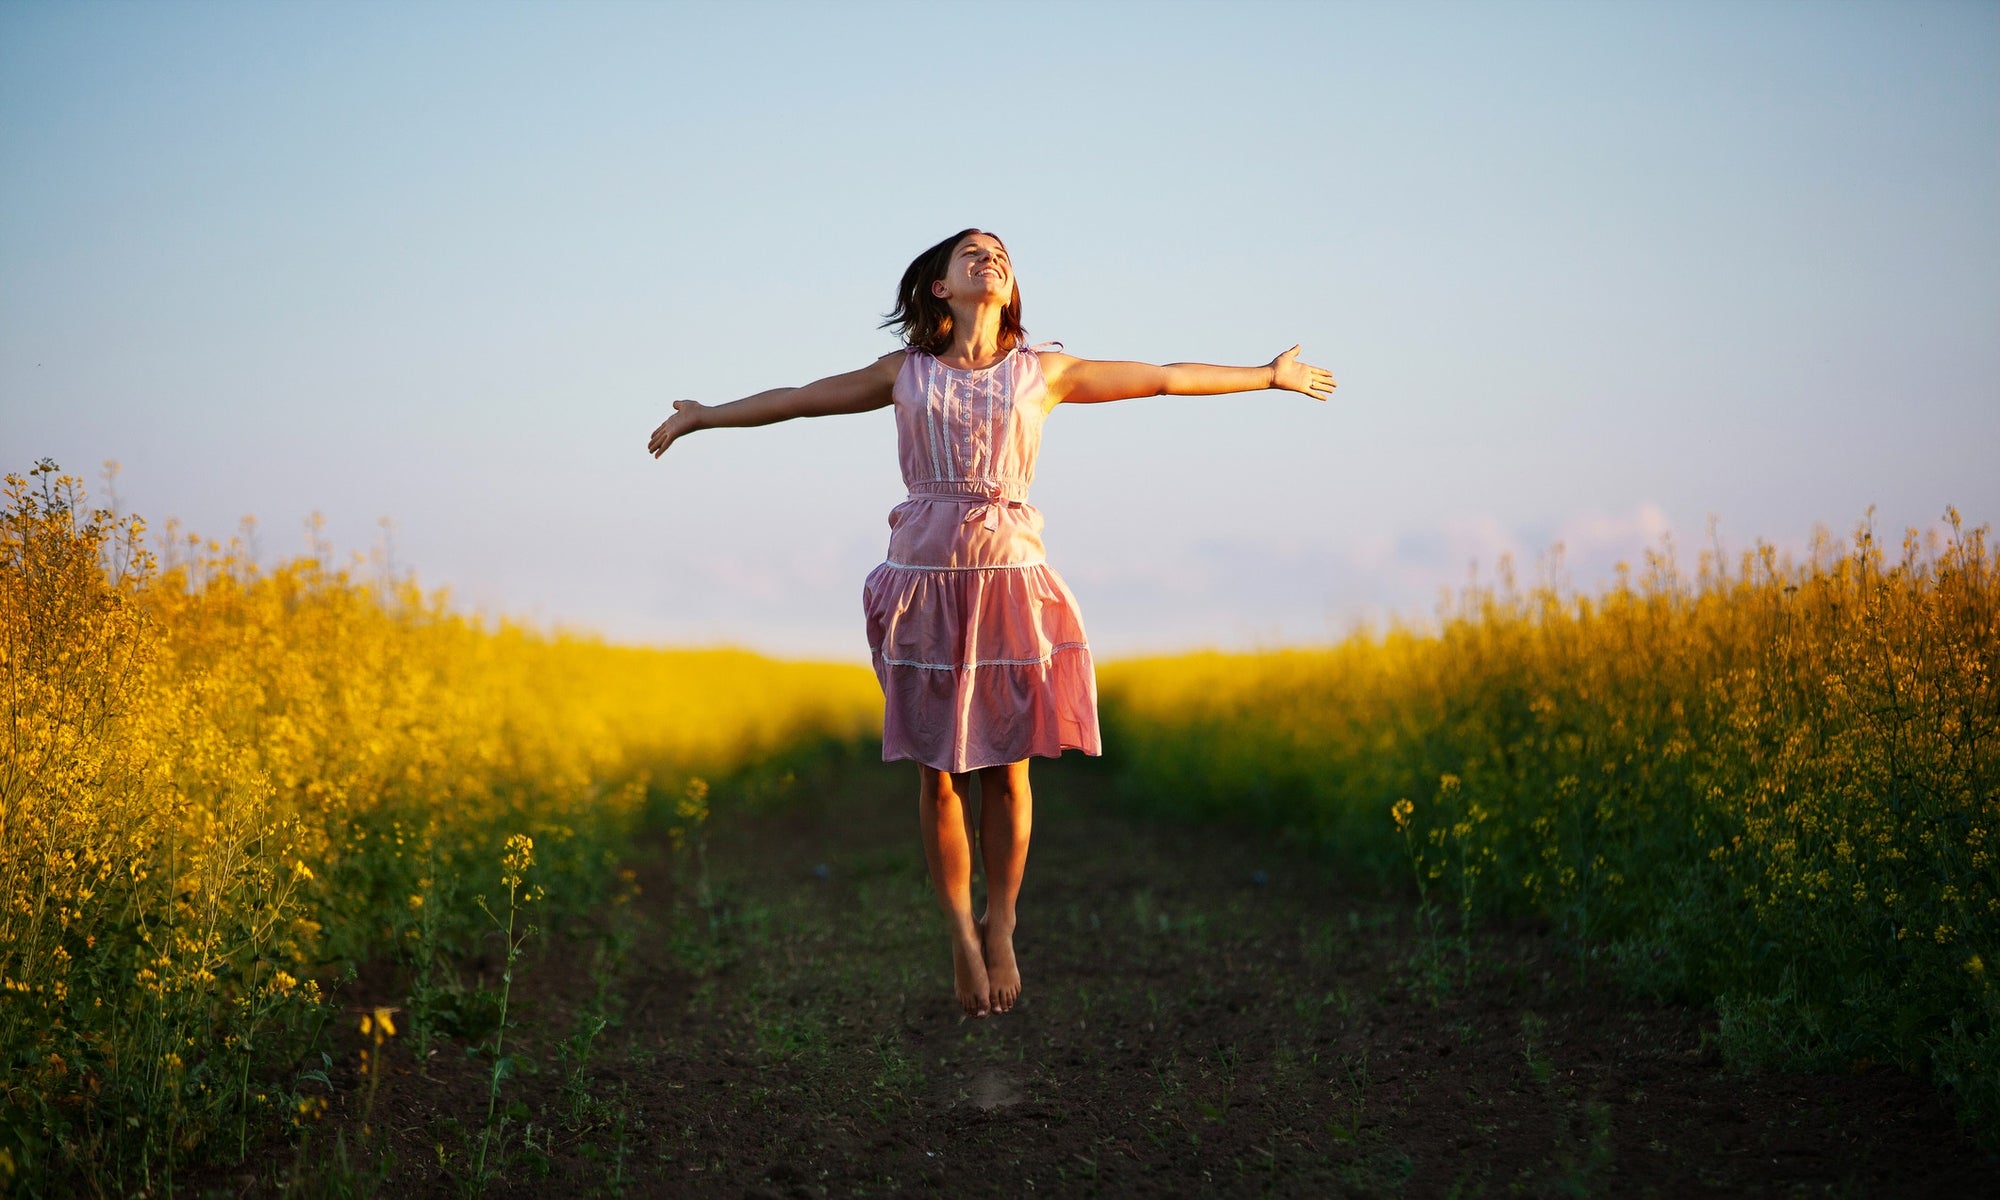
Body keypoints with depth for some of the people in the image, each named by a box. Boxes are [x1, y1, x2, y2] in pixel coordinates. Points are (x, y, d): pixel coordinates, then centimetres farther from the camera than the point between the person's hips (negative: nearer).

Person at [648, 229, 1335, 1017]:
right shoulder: (906, 373, 8)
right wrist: (704, 416, 25)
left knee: (1005, 767, 1)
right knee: (937, 769, 2)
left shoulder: (1042, 372, 8)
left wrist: (1269, 375, 20)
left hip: (1010, 580, 0)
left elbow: (1165, 378, 15)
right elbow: (802, 398, 19)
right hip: (926, 577, 0)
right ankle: (961, 937, 15)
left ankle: (1000, 930, 17)